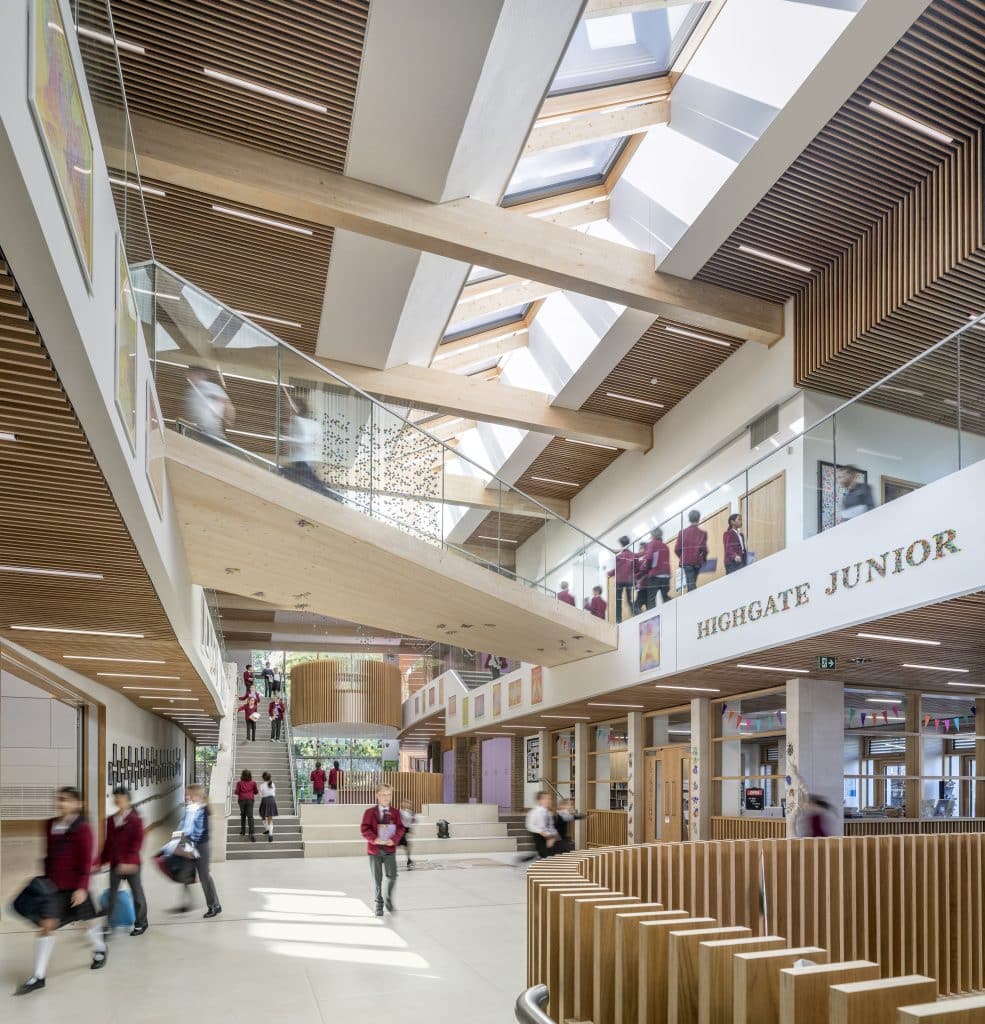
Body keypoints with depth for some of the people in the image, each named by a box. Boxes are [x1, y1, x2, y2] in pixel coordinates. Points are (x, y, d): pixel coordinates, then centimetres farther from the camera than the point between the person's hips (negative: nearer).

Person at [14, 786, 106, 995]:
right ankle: (38, 976, 2)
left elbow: (86, 861, -15)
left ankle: (100, 950, 40)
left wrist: (82, 887, -18)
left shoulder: (82, 828, -15)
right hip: (53, 885, 4)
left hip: (75, 886, -4)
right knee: (47, 925, -4)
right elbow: (48, 855, 13)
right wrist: (46, 879, 15)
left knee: (87, 920, 14)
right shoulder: (50, 825, 2)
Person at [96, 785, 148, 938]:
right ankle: (107, 924, 11)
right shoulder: (111, 820, 5)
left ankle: (141, 923, 24)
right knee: (112, 895, 4)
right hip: (115, 864, 4)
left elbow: (137, 843, -16)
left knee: (137, 893, 9)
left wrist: (128, 861, -26)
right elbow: (107, 843, 11)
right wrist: (99, 861, 7)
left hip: (131, 865, -4)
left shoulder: (135, 820, -11)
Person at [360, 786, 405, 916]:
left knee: (392, 875, -6)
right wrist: (375, 839, -21)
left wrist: (394, 839, -16)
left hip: (390, 848, 1)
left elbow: (400, 828, 1)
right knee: (377, 879, 5)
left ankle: (389, 899, 19)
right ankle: (379, 905, 21)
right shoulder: (370, 812, -2)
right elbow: (364, 829, -7)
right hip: (375, 848, -1)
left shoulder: (395, 812, 5)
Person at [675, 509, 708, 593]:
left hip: (686, 562, 0)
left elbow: (677, 549, -2)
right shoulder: (702, 533, -1)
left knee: (690, 584, -5)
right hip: (698, 562, 1)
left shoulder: (682, 532, 2)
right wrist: (704, 559, 8)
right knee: (693, 583, 13)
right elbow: (703, 548, -10)